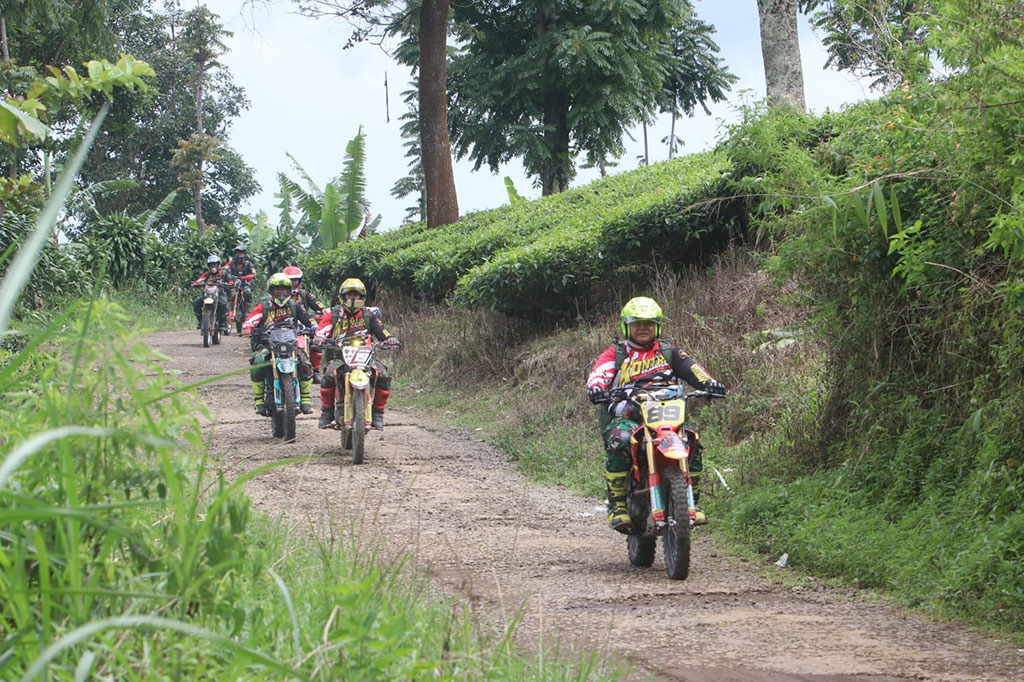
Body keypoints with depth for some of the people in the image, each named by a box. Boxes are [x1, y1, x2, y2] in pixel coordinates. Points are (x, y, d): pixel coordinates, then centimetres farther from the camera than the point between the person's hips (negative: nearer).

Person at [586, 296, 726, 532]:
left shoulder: (668, 351, 22)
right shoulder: (616, 353, 17)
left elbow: (690, 368, 5)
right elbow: (599, 372, -2)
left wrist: (708, 382, -18)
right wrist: (596, 387, -27)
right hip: (626, 416, -2)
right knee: (619, 440, -36)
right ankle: (617, 505, -28)